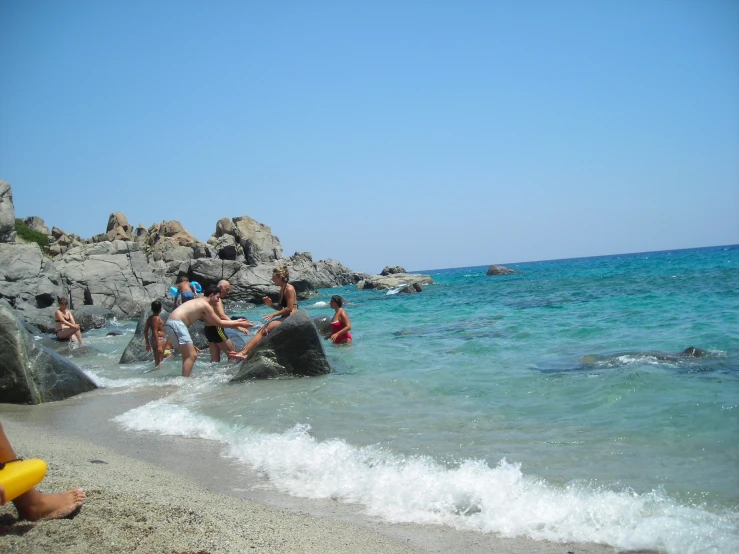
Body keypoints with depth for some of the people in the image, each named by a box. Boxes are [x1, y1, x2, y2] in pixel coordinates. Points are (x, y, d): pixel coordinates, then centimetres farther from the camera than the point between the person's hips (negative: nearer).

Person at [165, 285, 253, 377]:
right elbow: (219, 323, -2)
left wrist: (235, 323, 27)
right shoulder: (205, 305, -6)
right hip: (176, 324, -10)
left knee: (189, 355, 18)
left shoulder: (200, 303, 23)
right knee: (192, 356, -11)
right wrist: (238, 324, 8)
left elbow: (211, 322, 27)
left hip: (172, 323, 10)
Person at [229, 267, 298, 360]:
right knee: (261, 331, -2)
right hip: (285, 318, 9)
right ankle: (244, 352, -11)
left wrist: (273, 315, -13)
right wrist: (271, 304, -1)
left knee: (264, 330, -17)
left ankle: (244, 353, -19)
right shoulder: (282, 289, 16)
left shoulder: (289, 289, -13)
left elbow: (289, 308, -18)